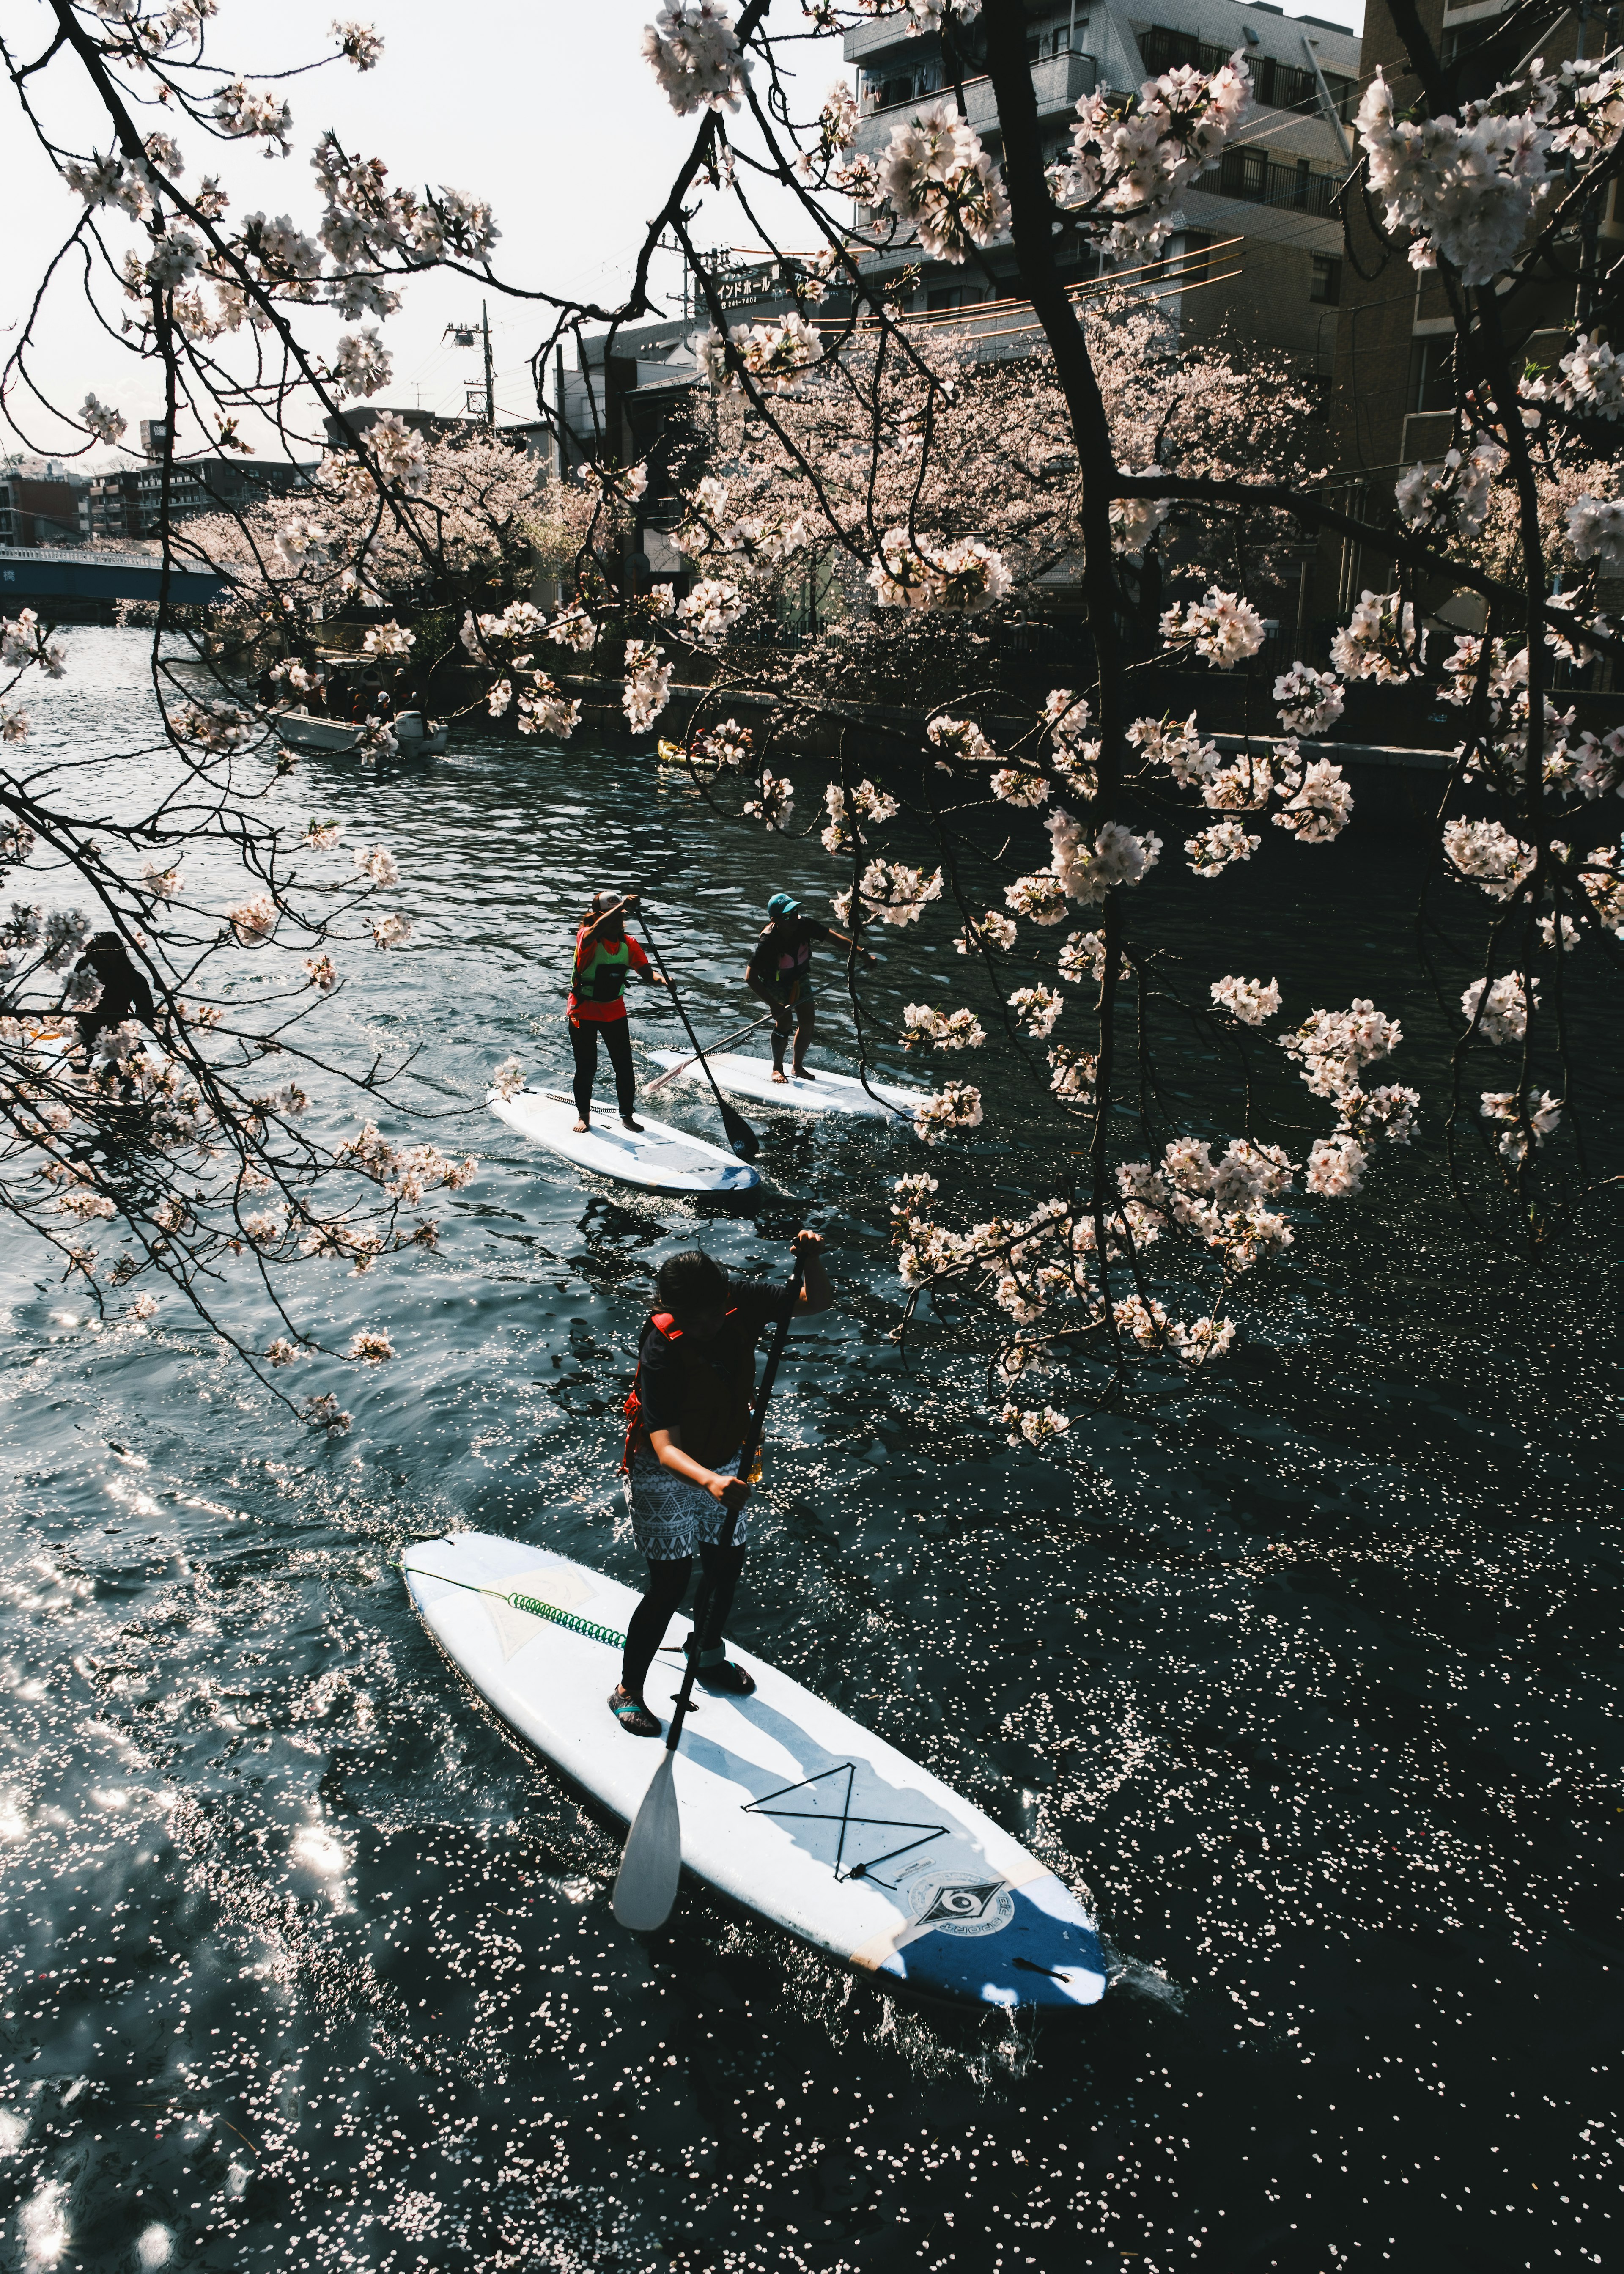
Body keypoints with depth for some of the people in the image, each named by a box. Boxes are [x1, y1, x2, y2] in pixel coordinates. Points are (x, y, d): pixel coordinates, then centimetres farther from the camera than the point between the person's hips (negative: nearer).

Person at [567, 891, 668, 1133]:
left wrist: (659, 978, -36)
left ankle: (627, 1117, 19)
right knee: (587, 1068, 4)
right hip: (584, 1013, -4)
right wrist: (622, 905, -53)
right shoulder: (587, 938, -17)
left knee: (624, 1067, 3)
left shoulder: (628, 944, -2)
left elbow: (645, 969, -12)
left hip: (615, 1012, 4)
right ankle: (584, 1117, 24)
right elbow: (597, 930, -41)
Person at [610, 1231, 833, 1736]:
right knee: (669, 1585, -4)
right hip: (666, 1478, -6)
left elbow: (816, 1302, -9)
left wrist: (812, 1261, -32)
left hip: (722, 1466, 6)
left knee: (727, 1562, 18)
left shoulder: (741, 1310, -19)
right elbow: (666, 1448, -38)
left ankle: (707, 1656, 45)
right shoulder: (661, 1352, -33)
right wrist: (709, 1481, -57)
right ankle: (627, 1692, 15)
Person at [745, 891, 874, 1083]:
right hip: (774, 982, -5)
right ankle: (777, 1069, 3)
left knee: (808, 1022, 3)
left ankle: (797, 1067, 23)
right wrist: (773, 1004, -39)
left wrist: (863, 953, -24)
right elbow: (750, 978, -37)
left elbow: (834, 937, -17)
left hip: (799, 978, 5)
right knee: (785, 1020, -18)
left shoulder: (804, 925, -27)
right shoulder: (767, 941, -37)